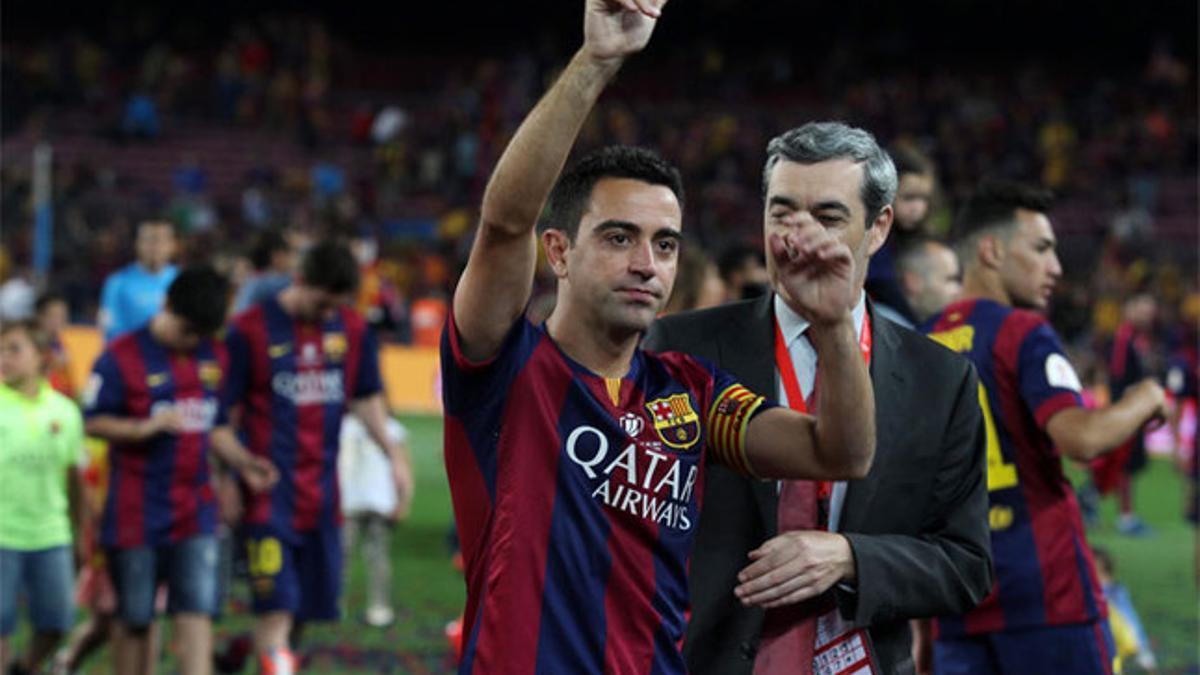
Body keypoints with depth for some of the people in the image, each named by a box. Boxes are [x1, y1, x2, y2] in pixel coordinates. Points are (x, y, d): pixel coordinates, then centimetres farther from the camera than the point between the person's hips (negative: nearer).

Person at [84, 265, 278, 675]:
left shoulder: (214, 357, 10)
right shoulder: (122, 357, -7)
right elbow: (92, 423, -8)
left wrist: (242, 461, 0)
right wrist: (147, 427, -23)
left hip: (195, 512, 4)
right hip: (136, 514, -4)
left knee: (197, 611, -7)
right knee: (134, 618, 5)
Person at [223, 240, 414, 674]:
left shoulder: (352, 329, 7)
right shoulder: (250, 330, -8)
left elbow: (366, 398, 18)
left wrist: (392, 452, 7)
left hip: (323, 491, 5)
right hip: (269, 493, -5)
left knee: (311, 603, 10)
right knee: (276, 605, -11)